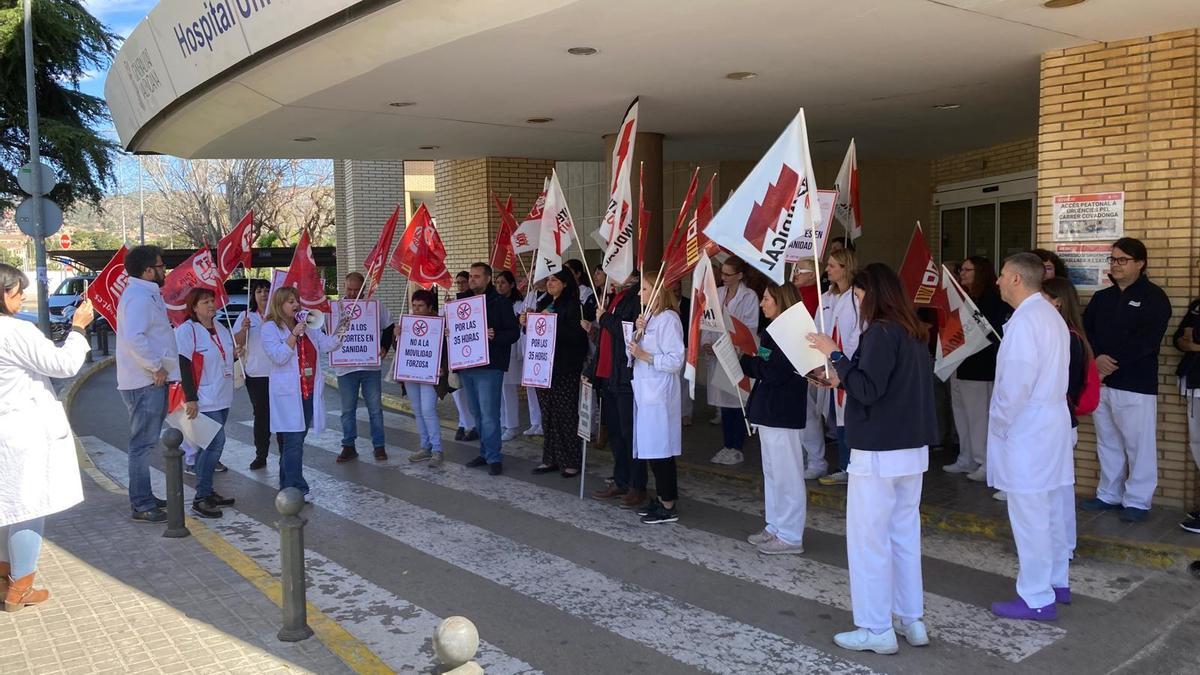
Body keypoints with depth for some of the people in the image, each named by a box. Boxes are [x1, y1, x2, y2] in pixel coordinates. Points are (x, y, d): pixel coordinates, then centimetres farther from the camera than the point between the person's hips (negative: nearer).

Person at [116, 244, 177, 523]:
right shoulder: (138, 297, -17)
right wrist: (156, 367, -22)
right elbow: (134, 339, -30)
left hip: (151, 381, 11)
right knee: (143, 444, -5)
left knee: (146, 442, 18)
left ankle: (144, 497, 29)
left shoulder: (146, 295, 16)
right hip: (145, 383, -11)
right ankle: (142, 506, 0)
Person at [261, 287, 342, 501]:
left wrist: (340, 332, -9)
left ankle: (287, 483, 21)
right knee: (293, 440, -9)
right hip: (288, 394, -6)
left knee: (297, 439, 12)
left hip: (310, 391, 6)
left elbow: (325, 345, 8)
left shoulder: (307, 324, 15)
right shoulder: (270, 328, -3)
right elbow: (278, 356, -15)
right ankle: (296, 488, -8)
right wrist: (294, 334, -21)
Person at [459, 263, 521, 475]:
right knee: (476, 414, 12)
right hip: (466, 366, 7)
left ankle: (493, 458, -2)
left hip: (489, 366, -7)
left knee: (488, 414, -8)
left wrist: (495, 336, -23)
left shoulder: (500, 302, -2)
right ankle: (485, 453, 22)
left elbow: (514, 333, -7)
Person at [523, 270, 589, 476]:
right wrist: (526, 324, 0)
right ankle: (551, 459, 19)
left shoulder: (572, 305, -8)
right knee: (548, 414, 11)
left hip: (565, 368, -7)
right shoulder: (544, 304, 14)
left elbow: (575, 335, -18)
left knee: (566, 415, -2)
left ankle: (572, 461, 7)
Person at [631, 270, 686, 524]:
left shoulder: (668, 319, -13)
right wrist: (639, 332, 1)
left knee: (660, 449, -4)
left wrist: (644, 356, -15)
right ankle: (661, 498, 22)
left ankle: (669, 506, 4)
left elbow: (676, 360, -17)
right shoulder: (649, 317, 16)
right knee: (650, 447, 13)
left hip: (659, 395, -9)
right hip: (645, 391, 9)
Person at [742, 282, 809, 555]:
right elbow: (759, 368, 13)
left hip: (782, 413, -10)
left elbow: (773, 371, -22)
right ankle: (776, 527, 27)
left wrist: (750, 357, -8)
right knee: (772, 472, 16)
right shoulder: (771, 332, 13)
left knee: (786, 474, -2)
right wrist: (747, 357, -3)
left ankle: (790, 536, 5)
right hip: (767, 410, 10)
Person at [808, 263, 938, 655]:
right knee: (905, 534, 15)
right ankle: (911, 620, 23)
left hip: (879, 452, -9)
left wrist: (835, 355, -14)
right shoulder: (914, 333, 11)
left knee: (868, 538, 0)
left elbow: (868, 391, -20)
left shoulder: (881, 332, -15)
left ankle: (876, 630, 6)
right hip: (913, 449, 9)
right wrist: (843, 381, 17)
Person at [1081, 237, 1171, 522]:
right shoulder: (1101, 297, 15)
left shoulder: (1154, 297, -2)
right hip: (1101, 381, 6)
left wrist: (1113, 361, -16)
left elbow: (1147, 340, -14)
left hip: (1136, 384, -5)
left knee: (1138, 444, 0)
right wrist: (1096, 359, -12)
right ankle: (1109, 494, 22)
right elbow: (1084, 330, 6)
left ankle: (1137, 501, 9)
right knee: (1107, 442, 12)